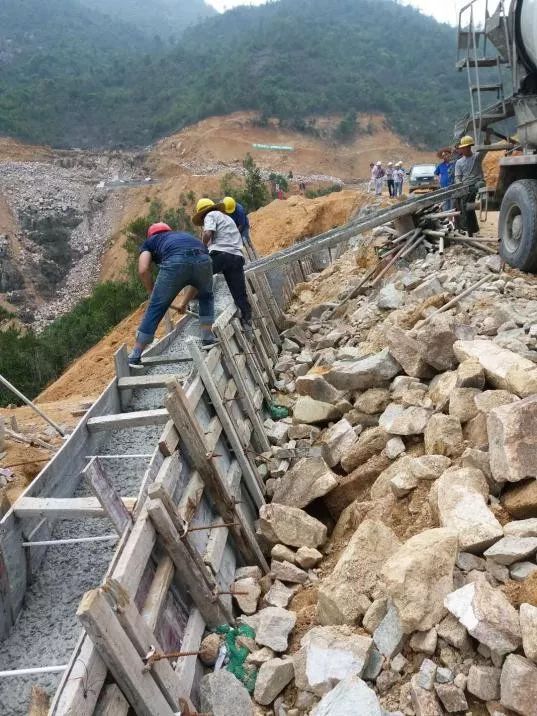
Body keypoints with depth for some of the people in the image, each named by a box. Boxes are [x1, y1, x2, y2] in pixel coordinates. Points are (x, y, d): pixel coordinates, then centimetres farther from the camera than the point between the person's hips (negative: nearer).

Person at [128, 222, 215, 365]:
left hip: (175, 262, -3)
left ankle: (135, 356, 14)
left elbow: (143, 270, 13)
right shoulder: (184, 235, 45)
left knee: (156, 308, 9)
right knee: (206, 296, 33)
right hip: (202, 259, 3)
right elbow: (197, 279, 46)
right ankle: (208, 339, 28)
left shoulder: (150, 241, 34)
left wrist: (152, 293, 29)